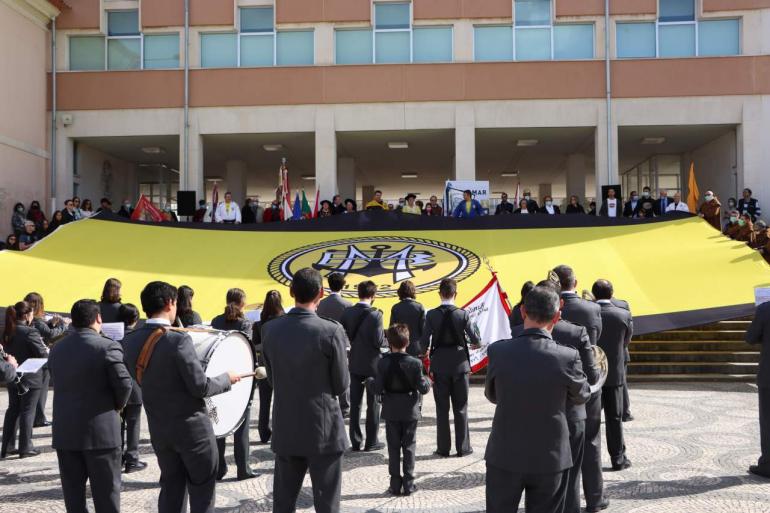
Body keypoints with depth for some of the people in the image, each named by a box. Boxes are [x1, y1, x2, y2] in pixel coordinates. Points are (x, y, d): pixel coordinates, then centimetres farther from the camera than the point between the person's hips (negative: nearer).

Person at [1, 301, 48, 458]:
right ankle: (25, 448, 8)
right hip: (30, 379, -7)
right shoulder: (30, 332, -20)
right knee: (27, 411, 2)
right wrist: (47, 350, 1)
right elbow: (43, 354, -19)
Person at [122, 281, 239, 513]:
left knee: (171, 487, 17)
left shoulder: (130, 342, -2)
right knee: (202, 488, 9)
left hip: (158, 429, 6)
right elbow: (200, 387, -20)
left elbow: (141, 379, 8)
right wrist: (226, 378, -4)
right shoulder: (178, 340, -22)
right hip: (192, 427, -6)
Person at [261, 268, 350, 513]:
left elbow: (272, 379, 6)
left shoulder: (270, 329, -3)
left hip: (285, 430, 4)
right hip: (324, 430, -4)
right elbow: (341, 385, -7)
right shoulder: (331, 331, -17)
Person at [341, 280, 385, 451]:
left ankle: (356, 441, 17)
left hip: (354, 364, 5)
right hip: (372, 364, -4)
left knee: (355, 404, 12)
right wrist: (386, 334, 2)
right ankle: (371, 441, 11)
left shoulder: (348, 313, -3)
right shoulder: (375, 314, -17)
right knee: (373, 404, 6)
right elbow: (379, 341, -18)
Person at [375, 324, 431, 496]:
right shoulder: (414, 363, -12)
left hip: (391, 412, 1)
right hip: (410, 411, -1)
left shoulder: (383, 363, -10)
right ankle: (408, 484, 11)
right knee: (409, 447, 9)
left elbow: (377, 389, -10)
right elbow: (423, 388, -12)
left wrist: (370, 381, 9)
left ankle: (395, 485, 12)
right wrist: (427, 380, 8)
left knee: (393, 447, 10)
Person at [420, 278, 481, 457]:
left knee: (442, 408, 8)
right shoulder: (463, 314, -9)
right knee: (460, 408, 9)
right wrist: (475, 343, 17)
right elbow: (476, 341, -7)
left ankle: (443, 448, 12)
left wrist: (426, 350, 15)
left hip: (439, 366, 0)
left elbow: (424, 343, -8)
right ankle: (463, 447, 14)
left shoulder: (431, 315, -8)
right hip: (460, 364, 0)